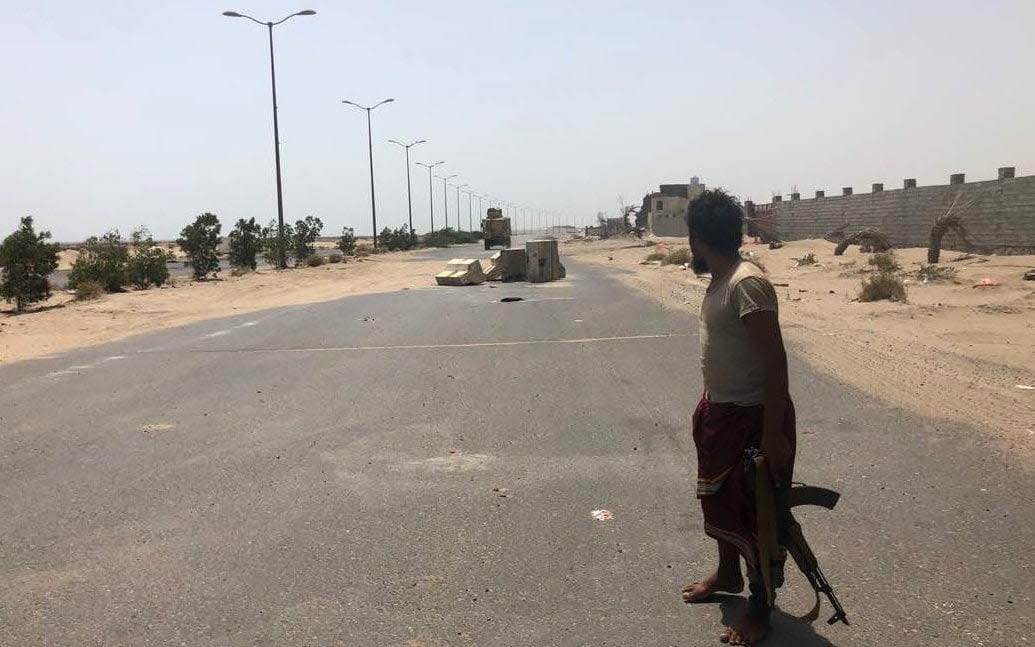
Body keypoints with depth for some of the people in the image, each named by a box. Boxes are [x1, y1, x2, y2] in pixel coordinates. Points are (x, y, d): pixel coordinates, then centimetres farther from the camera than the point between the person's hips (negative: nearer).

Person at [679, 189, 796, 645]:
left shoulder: (747, 283, -24)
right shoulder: (719, 281, 6)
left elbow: (775, 359, -26)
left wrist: (773, 434, -26)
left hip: (753, 418, -10)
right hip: (719, 411, 10)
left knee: (756, 511, 5)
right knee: (717, 497, 23)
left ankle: (760, 608, 23)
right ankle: (728, 574, 45)